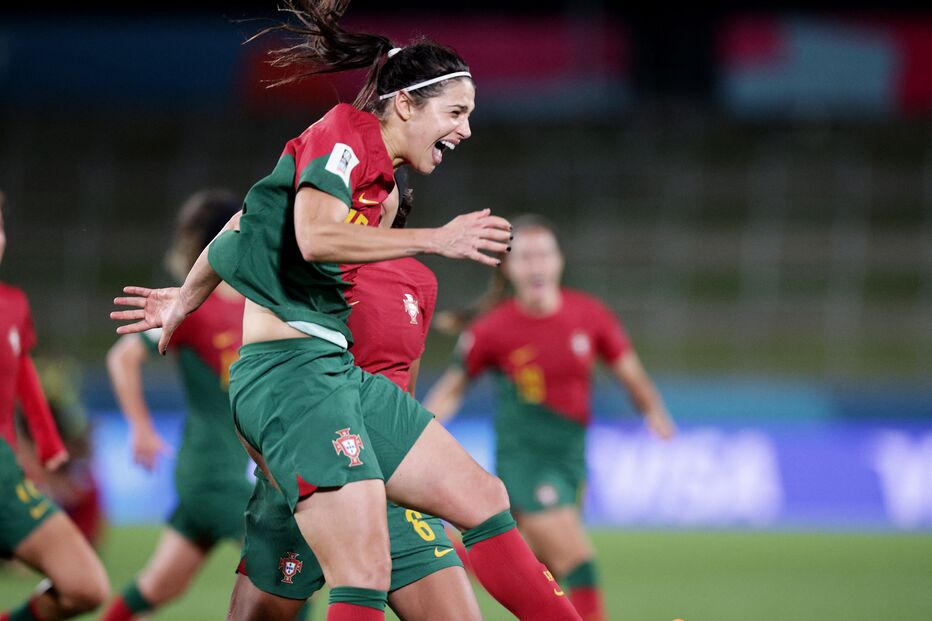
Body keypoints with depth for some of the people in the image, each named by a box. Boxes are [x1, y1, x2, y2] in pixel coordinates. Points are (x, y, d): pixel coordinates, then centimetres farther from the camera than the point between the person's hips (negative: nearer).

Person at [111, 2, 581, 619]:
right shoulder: (343, 134, -8)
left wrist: (187, 297, 42)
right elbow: (315, 238, -27)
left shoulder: (377, 173, 19)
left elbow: (246, 223, 30)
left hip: (338, 370, 10)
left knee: (483, 498, 8)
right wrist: (436, 239, -28)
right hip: (292, 368, -10)